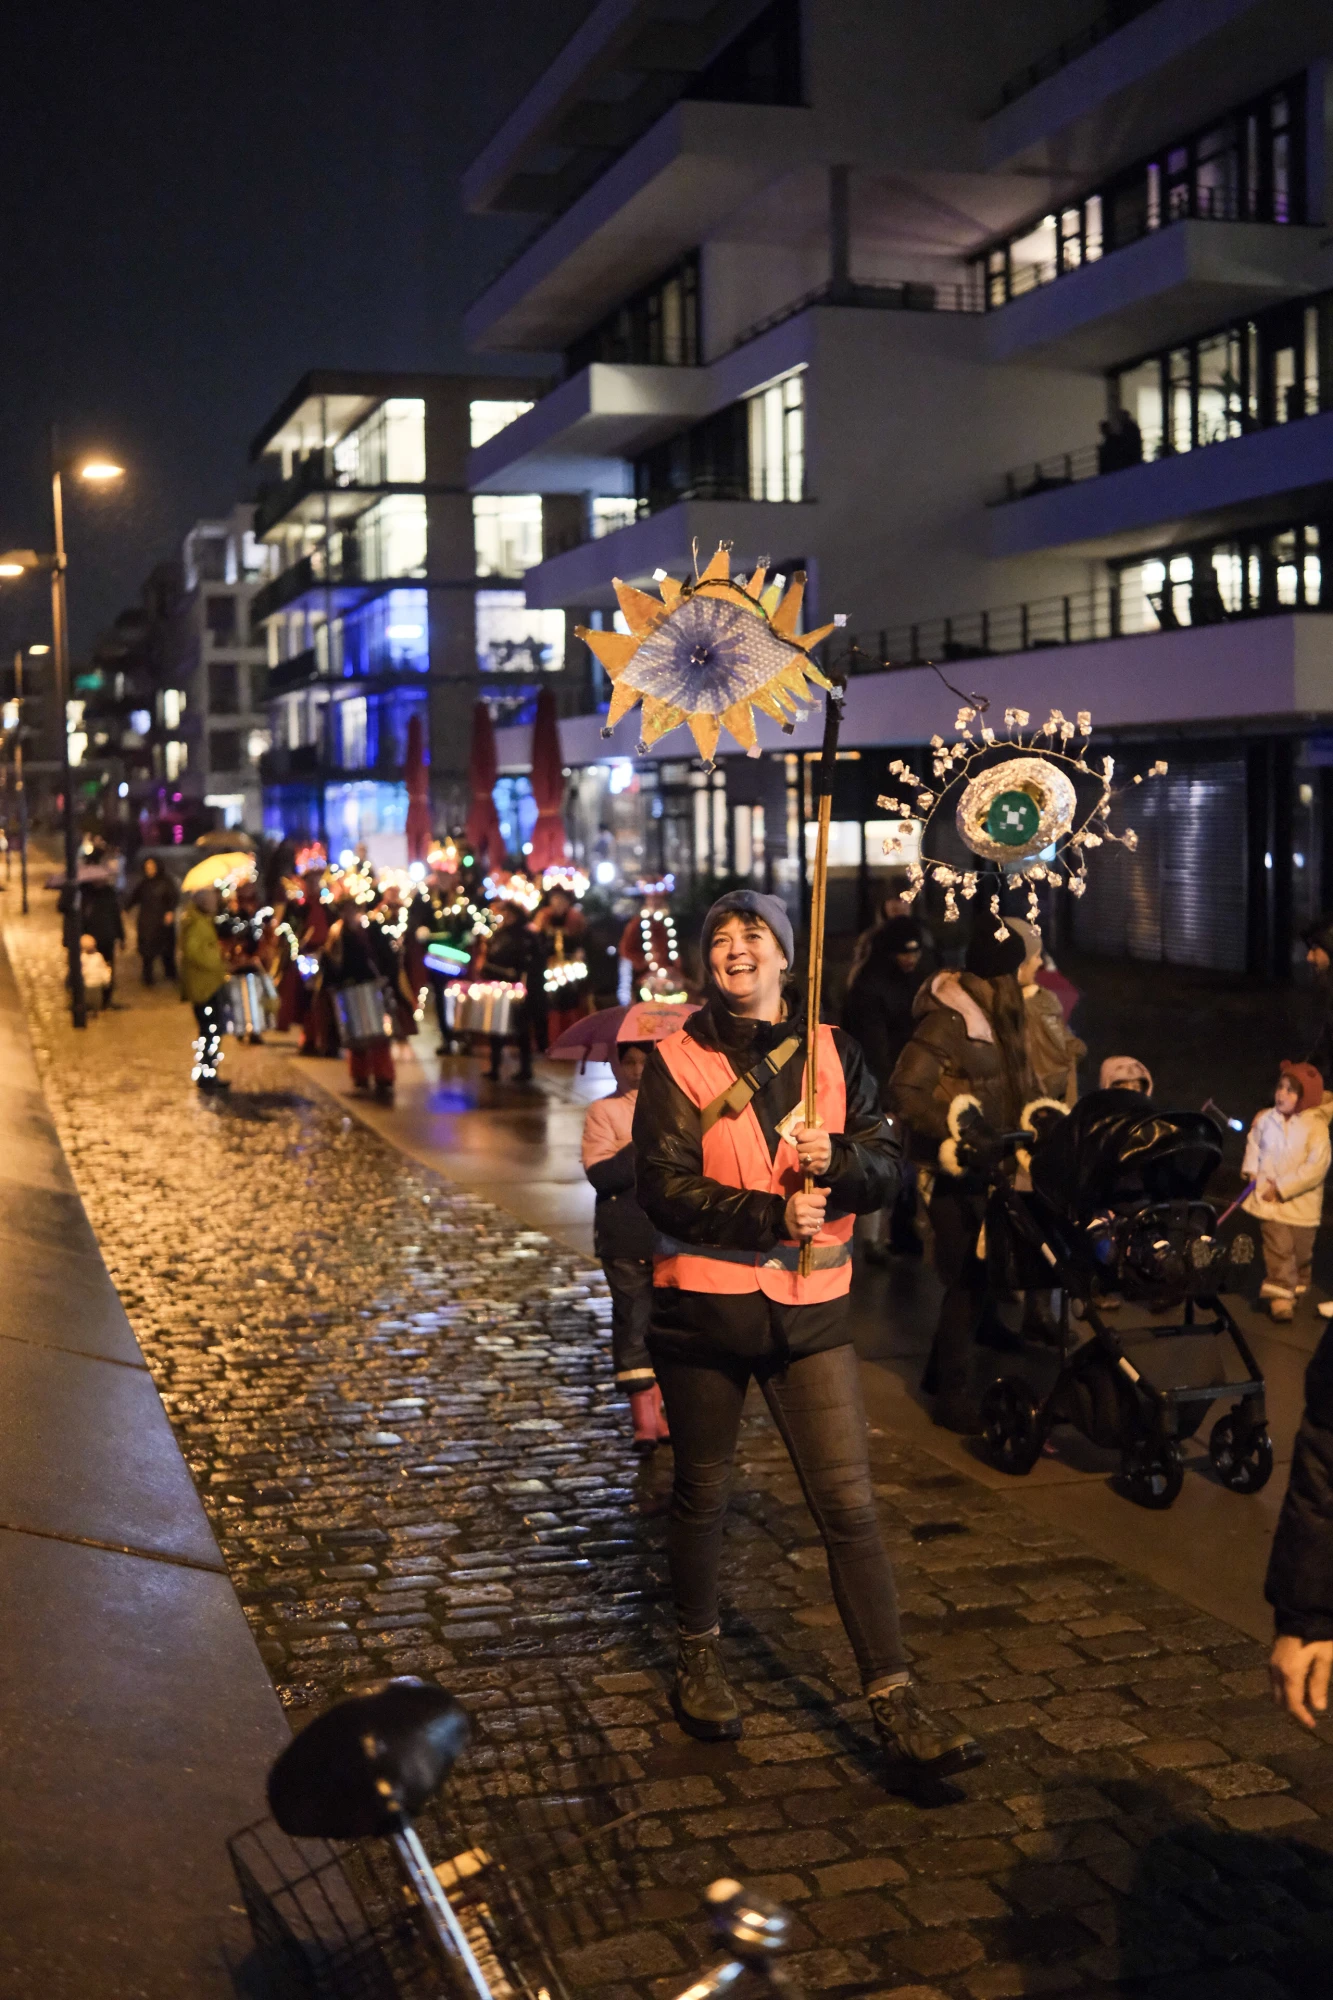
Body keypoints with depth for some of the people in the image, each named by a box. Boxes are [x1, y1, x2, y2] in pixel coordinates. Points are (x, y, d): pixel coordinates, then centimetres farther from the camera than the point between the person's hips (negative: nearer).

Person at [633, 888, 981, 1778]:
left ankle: (893, 1697, 2)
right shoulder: (678, 1060, -4)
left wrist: (840, 1160, -20)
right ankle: (699, 1654, 36)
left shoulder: (834, 1052, 4)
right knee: (702, 1494, 14)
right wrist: (773, 1216, -22)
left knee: (849, 1502, -3)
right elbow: (665, 1188, -13)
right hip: (704, 1304, -1)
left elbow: (890, 1164, 2)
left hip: (810, 1305, 1)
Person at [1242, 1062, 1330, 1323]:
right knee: (1278, 1248, -7)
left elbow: (1316, 1167, -21)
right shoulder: (1265, 1120, -5)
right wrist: (1251, 1170, -3)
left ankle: (1297, 1287, 40)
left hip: (1302, 1203, -1)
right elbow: (1253, 1145, 14)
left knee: (1300, 1252, 16)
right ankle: (1280, 1294, 0)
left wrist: (1282, 1188, -21)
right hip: (1270, 1199, 1)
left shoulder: (1316, 1126, -17)